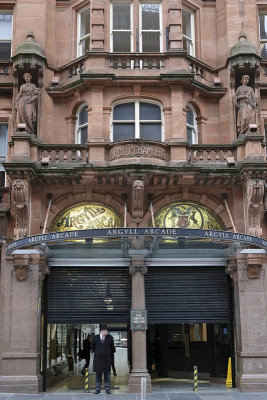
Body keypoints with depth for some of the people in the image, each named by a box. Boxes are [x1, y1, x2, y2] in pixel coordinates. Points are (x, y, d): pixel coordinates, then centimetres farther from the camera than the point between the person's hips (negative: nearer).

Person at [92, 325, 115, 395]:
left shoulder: (110, 338, 1)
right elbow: (93, 347, 17)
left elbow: (112, 347, 15)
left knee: (107, 374, 3)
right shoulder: (95, 338, 1)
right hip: (97, 359, 0)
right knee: (98, 374, 5)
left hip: (107, 359, 0)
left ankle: (107, 389, 11)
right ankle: (97, 389, 12)